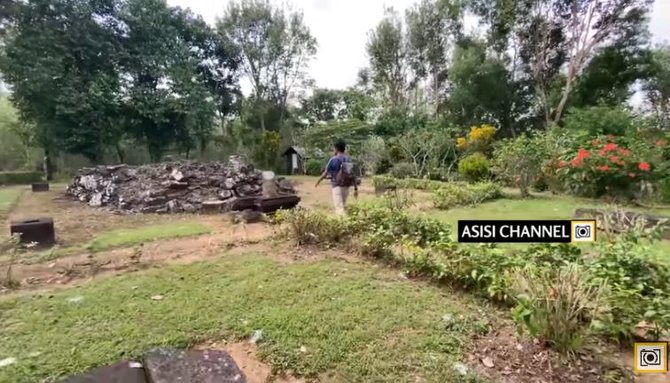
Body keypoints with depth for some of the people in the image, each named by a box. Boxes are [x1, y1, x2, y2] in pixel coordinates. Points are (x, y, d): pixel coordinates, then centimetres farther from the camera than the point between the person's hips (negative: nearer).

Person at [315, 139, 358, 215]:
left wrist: (318, 181, 15)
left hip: (337, 186, -5)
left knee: (339, 208, -7)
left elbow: (326, 172, -1)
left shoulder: (334, 159, -8)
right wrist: (355, 188, 8)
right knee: (342, 206, 18)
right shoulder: (349, 159, 6)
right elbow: (353, 174, 4)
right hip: (346, 186, 6)